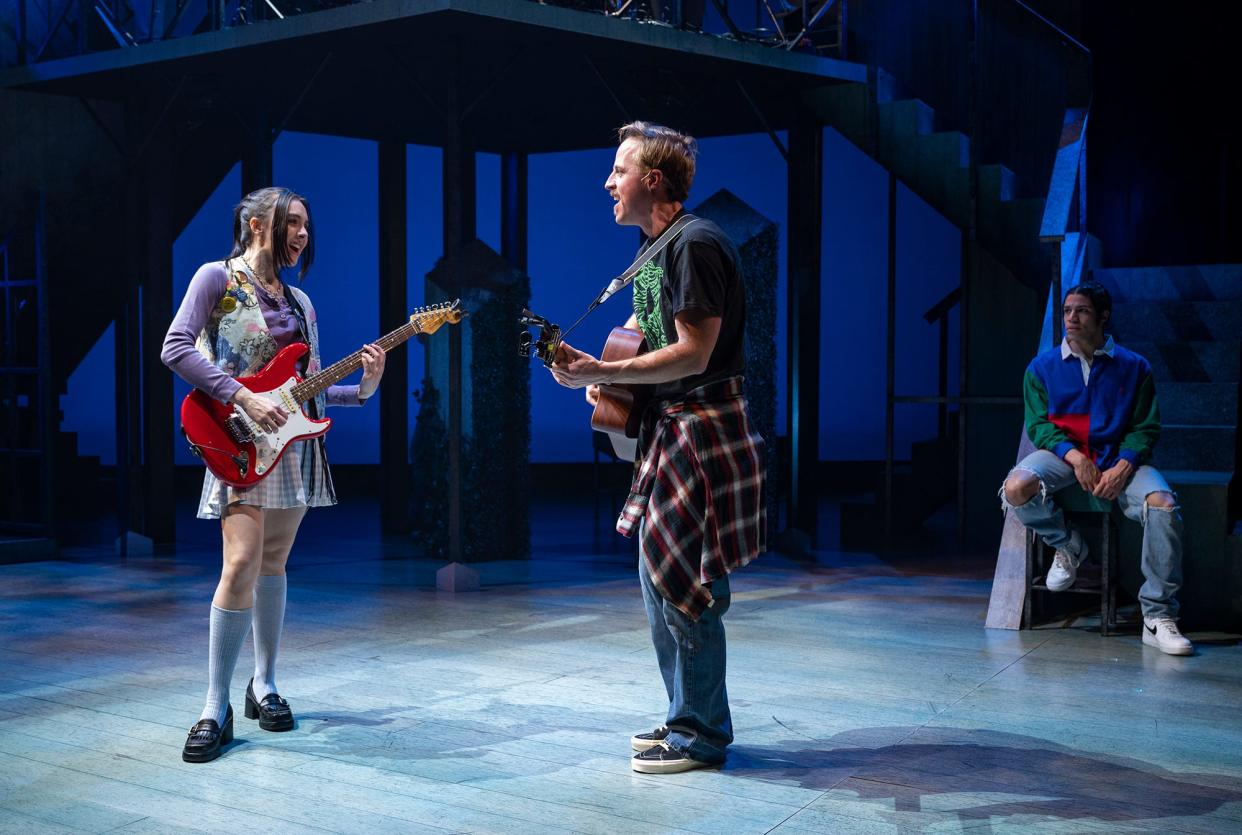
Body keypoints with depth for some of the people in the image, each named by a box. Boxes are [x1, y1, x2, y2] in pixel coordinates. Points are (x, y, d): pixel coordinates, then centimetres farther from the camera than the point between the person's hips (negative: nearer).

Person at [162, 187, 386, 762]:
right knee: (243, 563, -17)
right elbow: (176, 348, -14)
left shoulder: (299, 301, 16)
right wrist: (242, 397, -20)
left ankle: (264, 686, 21)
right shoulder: (218, 278, -2)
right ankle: (216, 708, -10)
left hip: (294, 439, 6)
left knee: (273, 565, 10)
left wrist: (362, 389, -1)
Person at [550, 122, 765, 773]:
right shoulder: (655, 246, 15)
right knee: (658, 579, 14)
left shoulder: (696, 244, -16)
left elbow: (693, 354, -21)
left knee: (681, 582, -6)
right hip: (669, 427, 10)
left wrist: (599, 373, -20)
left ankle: (702, 734, 5)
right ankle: (686, 718, 25)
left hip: (703, 430, -10)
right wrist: (601, 370, 7)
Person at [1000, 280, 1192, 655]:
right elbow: (1039, 424, 1)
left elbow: (1145, 427, 2)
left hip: (1118, 458, 0)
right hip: (1061, 453, 0)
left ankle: (1158, 616, -21)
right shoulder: (1042, 367, 7)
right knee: (1016, 489, -32)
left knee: (1163, 504, -30)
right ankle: (1066, 544, 2)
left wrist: (1123, 467, -17)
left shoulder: (1133, 367, 5)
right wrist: (1073, 456, -18)